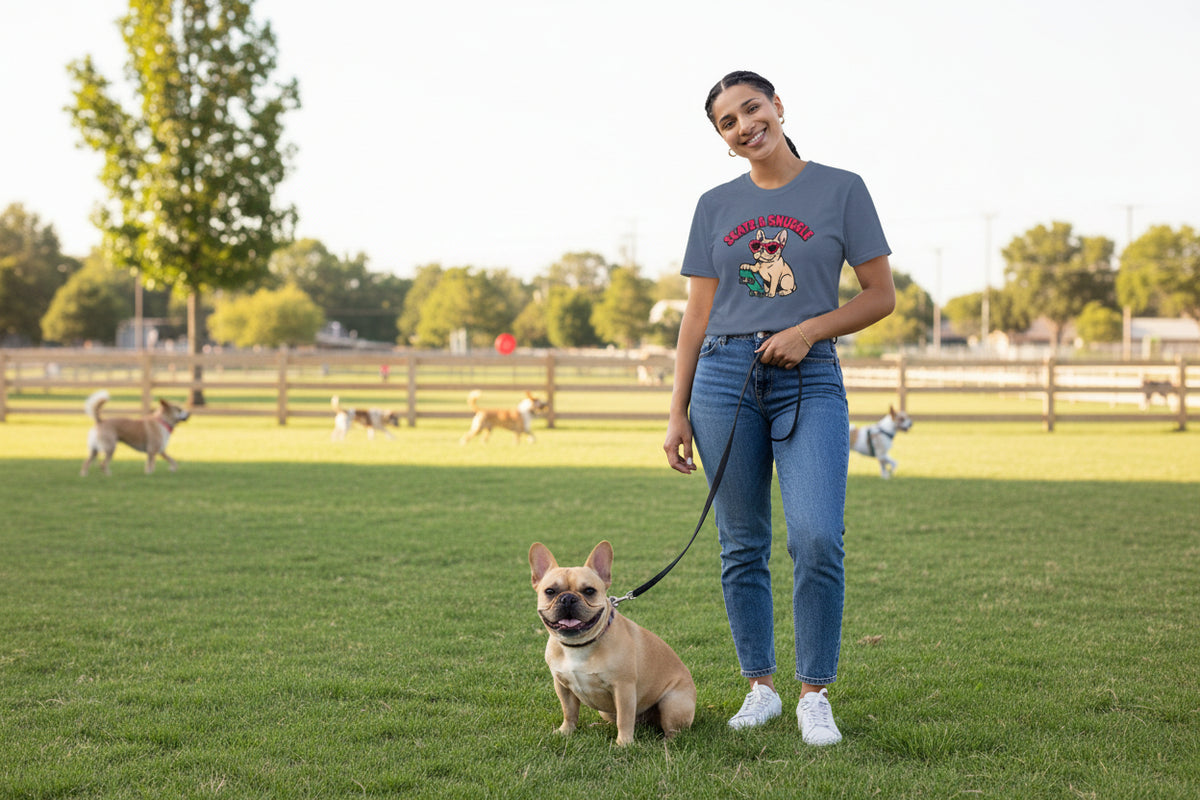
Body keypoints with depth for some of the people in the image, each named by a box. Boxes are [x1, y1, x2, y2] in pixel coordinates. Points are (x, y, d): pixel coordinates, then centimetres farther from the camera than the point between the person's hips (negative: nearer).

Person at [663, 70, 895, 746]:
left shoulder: (841, 189, 4)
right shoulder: (716, 206, 12)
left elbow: (882, 295, 4)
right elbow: (698, 315, 12)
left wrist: (808, 329, -11)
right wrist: (679, 411, 7)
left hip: (810, 382, -2)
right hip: (725, 376, 3)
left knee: (818, 538, -16)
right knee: (743, 546, 4)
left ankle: (815, 695, -2)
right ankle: (761, 687, 16)